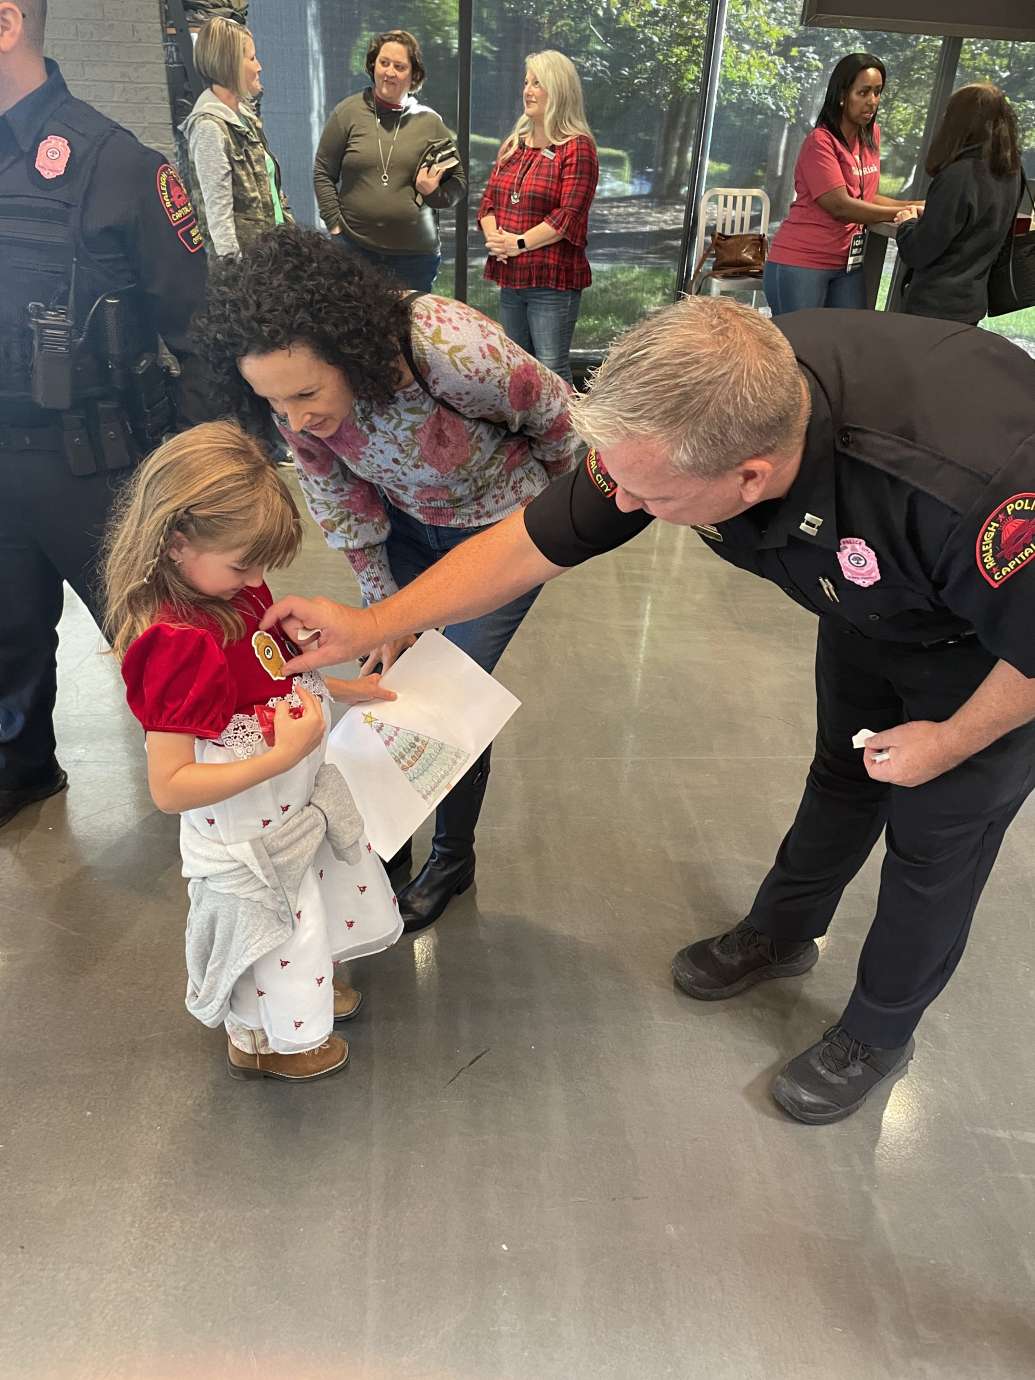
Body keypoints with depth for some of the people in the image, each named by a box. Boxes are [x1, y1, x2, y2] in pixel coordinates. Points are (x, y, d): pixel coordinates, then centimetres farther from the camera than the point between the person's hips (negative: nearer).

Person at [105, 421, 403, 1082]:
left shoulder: (236, 590, -8)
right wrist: (283, 756, -37)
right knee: (276, 941, 19)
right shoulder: (177, 644, -34)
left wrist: (342, 689, 1)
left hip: (299, 804, 8)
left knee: (324, 906, 32)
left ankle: (310, 987, 63)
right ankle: (259, 1041, 51)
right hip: (251, 841, -8)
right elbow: (169, 787, -33)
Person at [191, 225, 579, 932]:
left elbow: (558, 419, -18)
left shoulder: (456, 352, -39)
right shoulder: (295, 390, -22)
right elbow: (337, 497, -6)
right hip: (405, 523, 5)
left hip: (499, 526, -4)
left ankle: (454, 857, 25)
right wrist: (384, 608, -4)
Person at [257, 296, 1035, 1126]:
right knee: (843, 777, 22)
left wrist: (949, 742, -14)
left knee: (935, 834, 9)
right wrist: (371, 625, -21)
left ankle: (880, 1034, 36)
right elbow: (533, 542, -21)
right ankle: (782, 933, 49)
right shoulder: (683, 410, -30)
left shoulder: (968, 489, -48)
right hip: (870, 602, 5)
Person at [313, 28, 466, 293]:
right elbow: (323, 174, 8)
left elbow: (458, 180, 13)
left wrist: (434, 193, -8)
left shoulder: (430, 121, 8)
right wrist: (335, 224, -1)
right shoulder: (348, 112, 5)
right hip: (355, 249, -1)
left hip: (416, 254, 1)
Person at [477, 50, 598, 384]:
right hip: (510, 276, 8)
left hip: (553, 279, -8)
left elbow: (569, 216, -15)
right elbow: (489, 200, 16)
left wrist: (520, 243, -17)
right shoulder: (513, 143, 17)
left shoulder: (577, 147, -6)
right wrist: (493, 237, -5)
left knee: (552, 370, -8)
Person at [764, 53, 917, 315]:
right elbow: (840, 206, -17)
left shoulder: (871, 135, 11)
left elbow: (864, 197, 15)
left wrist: (913, 206, 2)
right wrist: (904, 213, -13)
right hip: (801, 263, -7)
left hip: (848, 265, 7)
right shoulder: (820, 141, -11)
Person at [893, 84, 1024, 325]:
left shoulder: (959, 176, -21)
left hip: (935, 307, -8)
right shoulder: (1011, 173, 4)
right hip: (973, 303, 8)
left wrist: (907, 223, 2)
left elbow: (916, 253, -18)